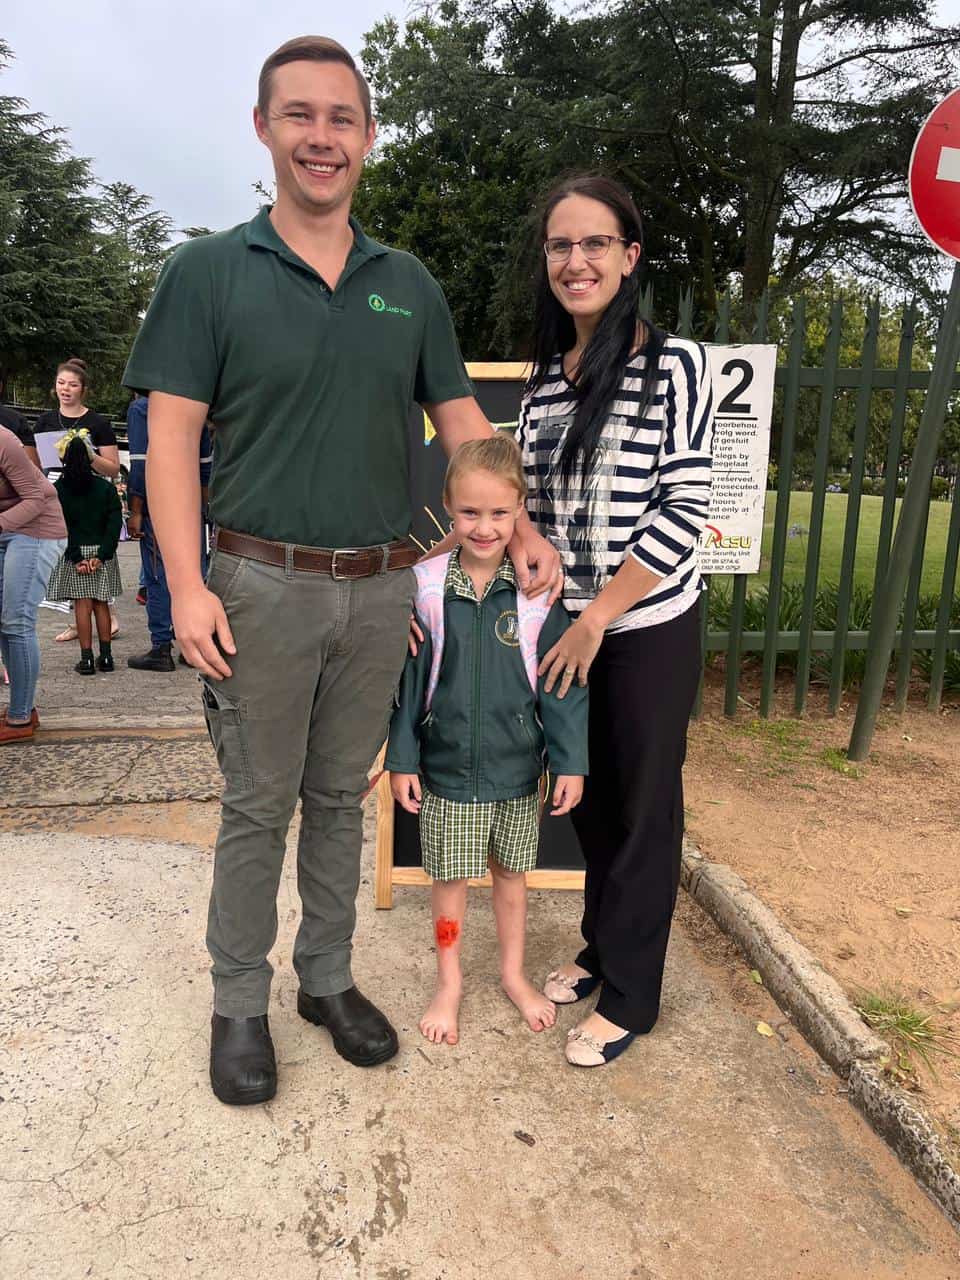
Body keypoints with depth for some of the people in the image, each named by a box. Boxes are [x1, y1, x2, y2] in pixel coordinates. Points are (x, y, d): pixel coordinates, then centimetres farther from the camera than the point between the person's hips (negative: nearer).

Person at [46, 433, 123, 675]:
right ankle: (106, 656, 13)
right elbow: (115, 523, -7)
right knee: (101, 603, 11)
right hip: (102, 552, 2)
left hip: (74, 553, -2)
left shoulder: (58, 490, -4)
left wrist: (76, 558, -9)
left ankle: (87, 659, 1)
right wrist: (102, 555, -9)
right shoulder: (106, 488, -1)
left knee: (82, 605, 2)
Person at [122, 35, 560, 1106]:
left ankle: (327, 977, 32)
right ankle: (239, 1003, 26)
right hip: (265, 584, -3)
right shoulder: (208, 273, -1)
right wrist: (187, 587, -15)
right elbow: (173, 437, -6)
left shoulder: (409, 286, 10)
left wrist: (520, 532, 2)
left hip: (380, 587, 4)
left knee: (340, 796, 15)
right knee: (257, 804, 6)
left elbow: (460, 420, 13)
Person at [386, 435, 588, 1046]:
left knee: (512, 871, 18)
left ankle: (514, 973, 41)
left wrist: (570, 761, -4)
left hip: (518, 766, 1)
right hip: (447, 766, -1)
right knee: (450, 878, 13)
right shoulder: (426, 587, -9)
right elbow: (408, 680, -3)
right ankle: (449, 983, 36)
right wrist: (401, 758, -3)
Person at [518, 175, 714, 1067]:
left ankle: (630, 995, 25)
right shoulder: (544, 378, 8)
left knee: (642, 805, 7)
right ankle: (600, 949, 38)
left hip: (648, 627, -5)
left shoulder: (672, 364, -8)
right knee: (588, 794, 16)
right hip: (568, 627, 5)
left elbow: (684, 508, -14)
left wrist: (597, 616, -16)